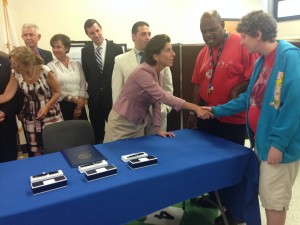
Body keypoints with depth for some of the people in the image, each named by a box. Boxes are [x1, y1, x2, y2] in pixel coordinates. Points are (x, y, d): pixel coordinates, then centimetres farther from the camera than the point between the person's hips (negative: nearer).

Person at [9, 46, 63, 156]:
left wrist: (47, 107, -18)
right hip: (30, 116, 4)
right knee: (34, 150, 9)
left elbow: (57, 91, -8)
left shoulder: (45, 71, -16)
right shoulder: (16, 73, -5)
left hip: (50, 114, -3)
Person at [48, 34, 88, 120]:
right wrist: (73, 99, -11)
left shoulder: (77, 64, 7)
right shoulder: (50, 66, 0)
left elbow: (83, 85, 5)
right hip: (61, 106, -2)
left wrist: (79, 106, -5)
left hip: (79, 106, 3)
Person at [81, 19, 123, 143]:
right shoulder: (85, 51, 3)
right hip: (94, 97, 2)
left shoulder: (116, 48, -4)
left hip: (113, 95, -2)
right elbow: (86, 74, 8)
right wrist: (93, 88, 2)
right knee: (97, 131, 12)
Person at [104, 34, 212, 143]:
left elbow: (156, 101, 3)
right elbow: (163, 96, -32)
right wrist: (195, 108, -33)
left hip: (138, 124, 7)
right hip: (121, 123, -7)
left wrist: (158, 129, 0)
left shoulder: (158, 74, 2)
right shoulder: (142, 72, -25)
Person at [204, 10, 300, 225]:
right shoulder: (262, 61, 12)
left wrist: (278, 143, -21)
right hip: (261, 140, 9)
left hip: (278, 144, -8)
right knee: (268, 197, 20)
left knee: (275, 200, 6)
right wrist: (217, 110, 18)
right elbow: (250, 98, 18)